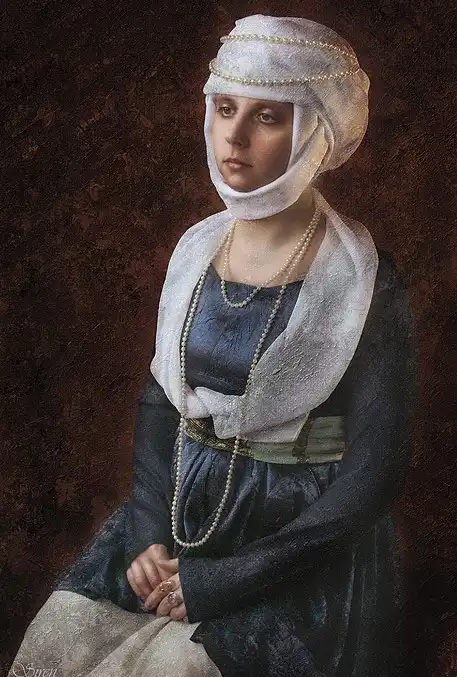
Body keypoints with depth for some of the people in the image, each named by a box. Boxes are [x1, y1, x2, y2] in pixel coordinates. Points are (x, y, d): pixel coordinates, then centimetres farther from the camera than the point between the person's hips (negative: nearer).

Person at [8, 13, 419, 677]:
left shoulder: (364, 279, -14)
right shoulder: (198, 248, 2)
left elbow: (374, 471, -14)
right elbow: (159, 399, 7)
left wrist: (227, 579, -16)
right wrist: (149, 532, -8)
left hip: (303, 542, -4)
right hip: (185, 509, 5)